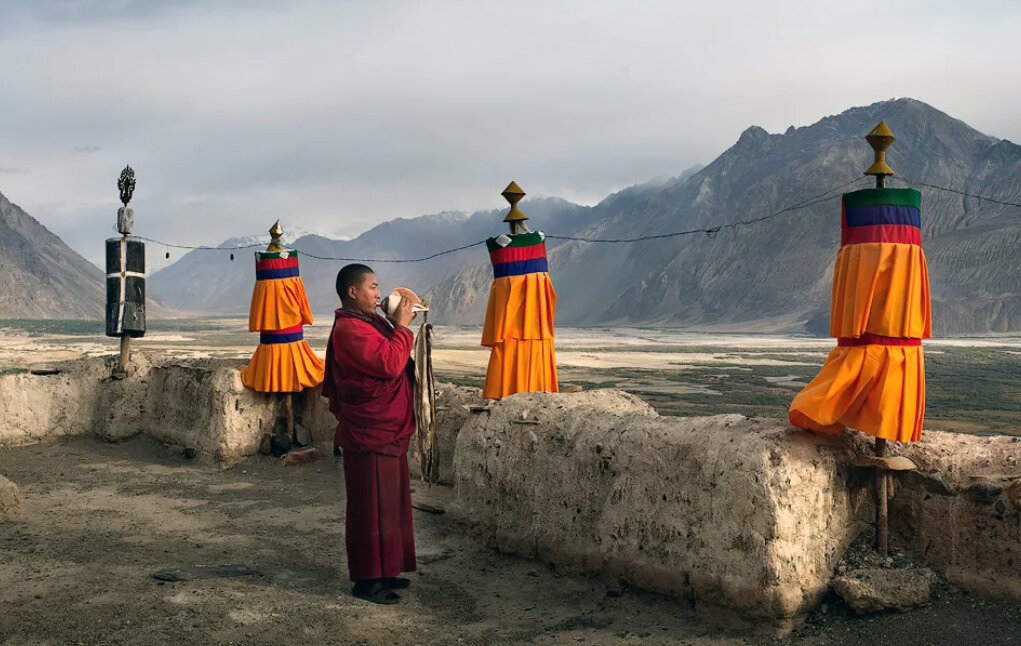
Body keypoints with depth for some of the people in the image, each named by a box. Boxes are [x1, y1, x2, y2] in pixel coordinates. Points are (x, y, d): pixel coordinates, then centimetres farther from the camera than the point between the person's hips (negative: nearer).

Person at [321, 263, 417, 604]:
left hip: (387, 432, 11)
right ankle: (367, 579, 7)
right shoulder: (350, 328, -18)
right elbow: (389, 363, -26)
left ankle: (383, 570, 26)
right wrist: (401, 327, -17)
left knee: (389, 502, 16)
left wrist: (399, 324, 10)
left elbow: (388, 360, 21)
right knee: (371, 506, -3)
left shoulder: (367, 323, 17)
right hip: (370, 435, -11)